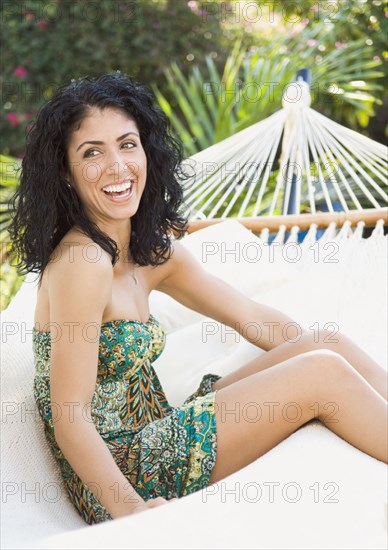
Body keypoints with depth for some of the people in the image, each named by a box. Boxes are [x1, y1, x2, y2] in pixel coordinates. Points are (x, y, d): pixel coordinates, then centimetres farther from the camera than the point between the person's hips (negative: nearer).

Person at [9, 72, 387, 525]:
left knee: (329, 345, -2)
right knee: (321, 373, -15)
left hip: (150, 441, 8)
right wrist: (132, 509, -35)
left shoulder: (154, 247, 7)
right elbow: (69, 419, -22)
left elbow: (252, 317, 14)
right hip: (119, 477, -8)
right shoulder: (83, 261, -20)